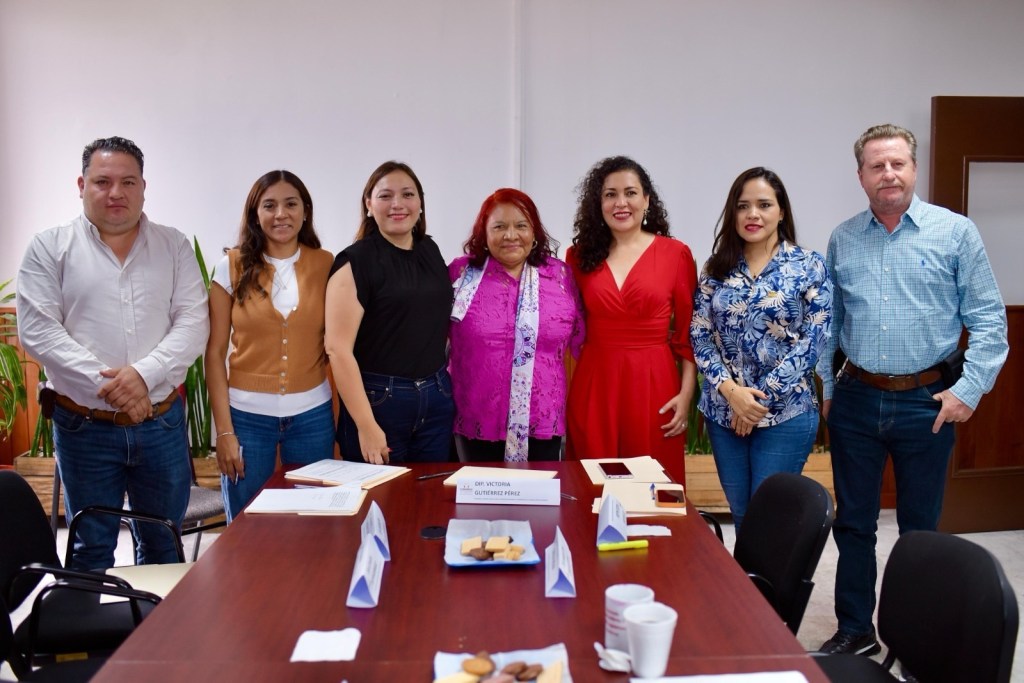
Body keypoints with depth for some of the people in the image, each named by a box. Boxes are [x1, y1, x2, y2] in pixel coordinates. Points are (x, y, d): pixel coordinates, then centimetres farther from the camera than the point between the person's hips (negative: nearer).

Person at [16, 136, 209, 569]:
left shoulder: (174, 246, 5)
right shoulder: (49, 248, 0)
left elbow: (193, 323, -3)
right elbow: (37, 332, -7)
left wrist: (144, 373, -19)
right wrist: (108, 384, -16)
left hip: (162, 422, 2)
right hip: (84, 427, -1)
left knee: (163, 546, 15)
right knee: (91, 551, 13)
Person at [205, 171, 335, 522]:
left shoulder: (327, 265, 1)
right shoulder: (233, 267, -2)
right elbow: (215, 352, -1)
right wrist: (224, 429, -6)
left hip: (312, 415, 1)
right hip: (247, 414, -1)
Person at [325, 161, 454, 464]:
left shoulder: (430, 251, 9)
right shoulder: (356, 260, -10)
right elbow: (338, 348, -16)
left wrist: (443, 387, 14)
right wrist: (366, 425, -20)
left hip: (437, 399, 6)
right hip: (378, 400, -5)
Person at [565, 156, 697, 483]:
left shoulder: (676, 253, 0)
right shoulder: (580, 254, 6)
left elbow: (688, 332, 2)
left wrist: (686, 394, -5)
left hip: (653, 384, -1)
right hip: (594, 385, 2)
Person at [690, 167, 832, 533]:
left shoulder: (809, 266, -3)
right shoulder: (716, 268, 5)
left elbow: (813, 340, -9)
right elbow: (699, 335, 2)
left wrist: (761, 396, -13)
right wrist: (730, 390, -13)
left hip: (785, 412, -3)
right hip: (723, 411, 3)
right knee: (741, 515, 14)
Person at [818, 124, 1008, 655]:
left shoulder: (955, 232, -3)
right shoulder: (843, 239, 5)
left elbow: (988, 319, -3)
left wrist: (970, 388, -11)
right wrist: (827, 386, 10)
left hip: (927, 402, -2)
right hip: (855, 399, 3)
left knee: (920, 528, 10)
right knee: (852, 523, 10)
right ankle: (855, 630, 25)